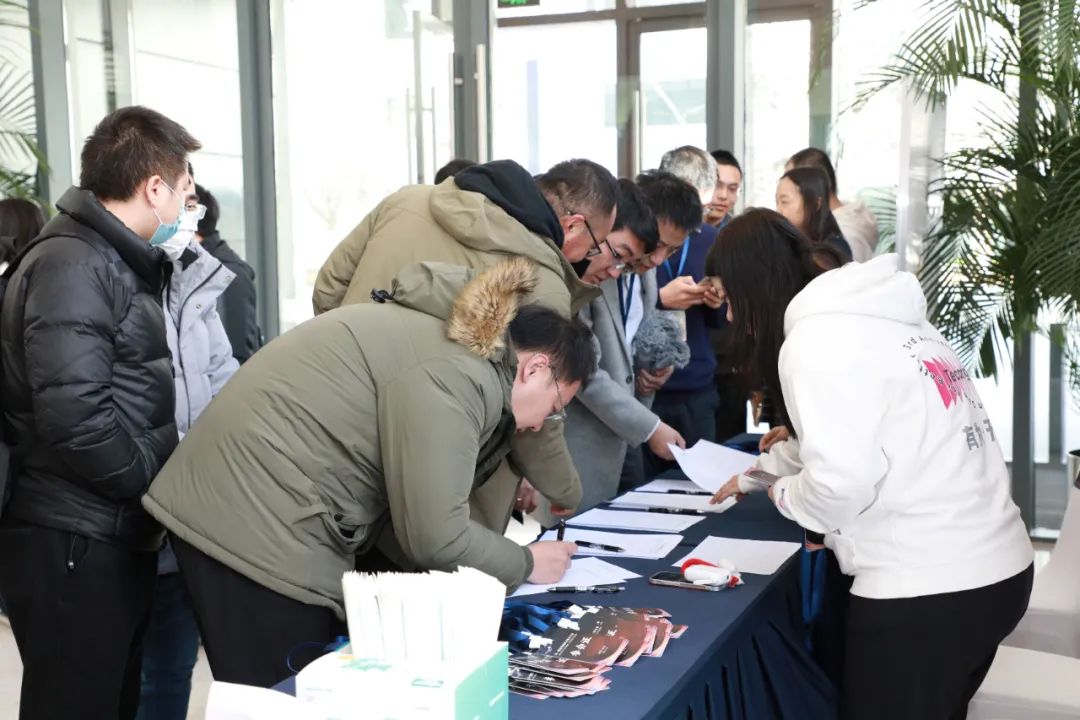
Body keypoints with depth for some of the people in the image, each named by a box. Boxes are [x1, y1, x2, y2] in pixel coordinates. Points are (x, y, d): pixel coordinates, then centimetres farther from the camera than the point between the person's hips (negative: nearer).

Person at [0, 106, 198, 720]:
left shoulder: (120, 263, 16)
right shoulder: (72, 267, -16)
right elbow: (77, 420, -25)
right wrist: (164, 484, -14)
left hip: (119, 537, 10)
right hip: (73, 546, -10)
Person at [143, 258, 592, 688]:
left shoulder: (454, 344, 13)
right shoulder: (453, 373, -18)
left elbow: (411, 508, 14)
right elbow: (435, 535, -18)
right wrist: (525, 564, -2)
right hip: (256, 527, -10)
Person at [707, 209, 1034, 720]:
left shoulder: (815, 338, -14)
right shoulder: (877, 315, 14)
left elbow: (841, 479, -23)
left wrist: (785, 494, -1)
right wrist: (760, 470, 38)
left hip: (925, 590, -9)